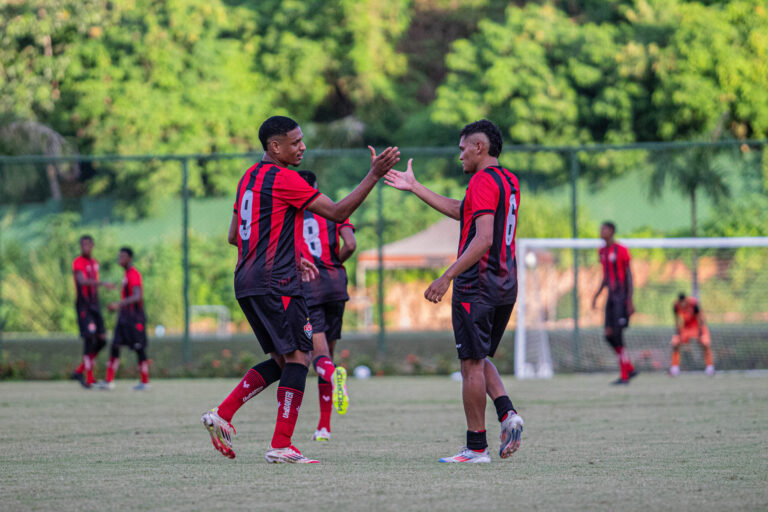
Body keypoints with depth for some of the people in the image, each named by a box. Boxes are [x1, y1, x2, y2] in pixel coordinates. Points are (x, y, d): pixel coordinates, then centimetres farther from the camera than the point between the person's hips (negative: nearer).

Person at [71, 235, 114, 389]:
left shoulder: (94, 262, 15)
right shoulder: (78, 262, -10)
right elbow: (82, 281, -28)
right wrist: (102, 283, -41)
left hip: (95, 305, 8)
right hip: (83, 305, -8)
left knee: (102, 340, 4)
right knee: (90, 339, -14)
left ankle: (79, 371, 15)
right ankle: (89, 379, -10)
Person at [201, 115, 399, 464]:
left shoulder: (249, 178, 17)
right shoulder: (283, 178, -11)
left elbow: (234, 236, 23)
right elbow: (337, 212, -12)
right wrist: (374, 176, -10)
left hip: (247, 283, 9)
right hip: (275, 283, -9)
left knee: (281, 360, 15)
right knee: (298, 357, -5)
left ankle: (222, 415, 6)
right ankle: (281, 446, -9)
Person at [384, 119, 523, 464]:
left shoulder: (483, 181, -13)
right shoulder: (509, 181, 15)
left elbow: (483, 238, -22)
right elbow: (461, 212, 23)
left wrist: (447, 277, -23)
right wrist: (414, 187, 26)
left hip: (477, 285, -9)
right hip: (505, 286, 9)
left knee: (472, 364, -3)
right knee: (480, 359, 19)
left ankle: (476, 446, 0)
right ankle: (507, 413, -3)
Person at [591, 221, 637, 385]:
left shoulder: (621, 250, -9)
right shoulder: (602, 252, 14)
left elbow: (629, 275, -10)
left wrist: (630, 301, -15)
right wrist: (596, 295, 15)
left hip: (622, 296, -8)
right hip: (611, 296, 8)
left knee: (617, 335, -12)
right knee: (609, 335, 3)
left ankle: (624, 376, -7)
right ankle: (630, 368, 17)